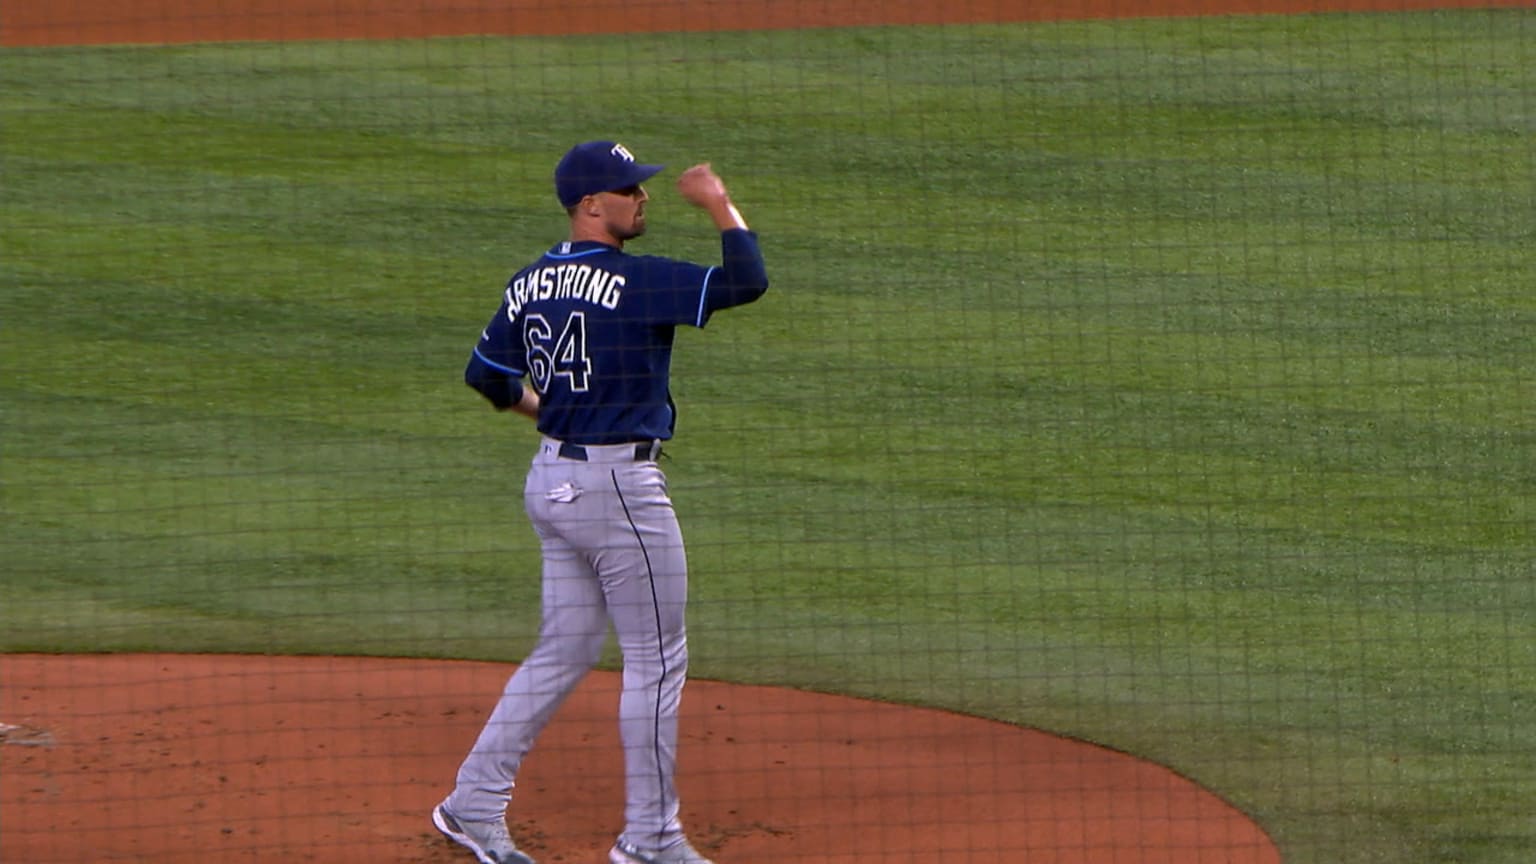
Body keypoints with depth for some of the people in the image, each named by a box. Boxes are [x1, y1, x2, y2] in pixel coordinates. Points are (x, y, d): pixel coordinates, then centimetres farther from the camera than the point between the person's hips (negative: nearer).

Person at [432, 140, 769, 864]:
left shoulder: (531, 283, 6)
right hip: (618, 485, -8)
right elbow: (745, 283, -24)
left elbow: (486, 376, 15)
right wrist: (720, 206, -10)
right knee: (656, 659, 3)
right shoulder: (632, 281, -18)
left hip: (552, 478, 8)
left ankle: (474, 805, 16)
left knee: (564, 653, 16)